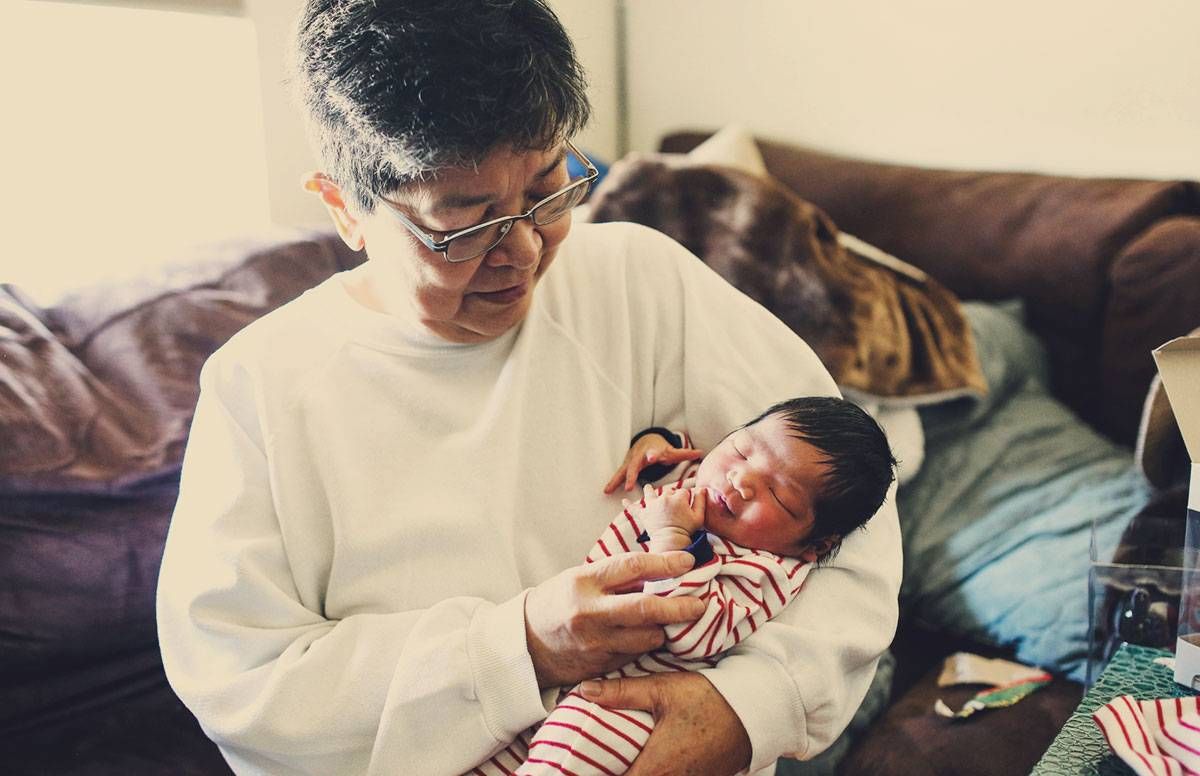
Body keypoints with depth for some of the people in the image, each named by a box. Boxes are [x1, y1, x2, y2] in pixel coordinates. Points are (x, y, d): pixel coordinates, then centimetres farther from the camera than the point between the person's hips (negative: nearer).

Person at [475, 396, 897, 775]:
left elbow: (690, 633, -30)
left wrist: (672, 536, -27)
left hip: (628, 687, -8)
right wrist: (652, 442, 8)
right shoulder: (689, 477, 5)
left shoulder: (763, 572, -17)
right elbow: (675, 449, 30)